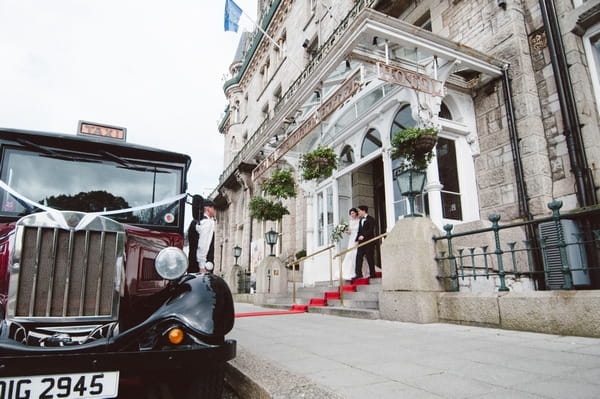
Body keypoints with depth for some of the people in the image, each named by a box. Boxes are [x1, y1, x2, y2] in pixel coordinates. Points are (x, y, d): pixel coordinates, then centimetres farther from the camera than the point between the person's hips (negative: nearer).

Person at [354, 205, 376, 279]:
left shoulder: (370, 219, -4)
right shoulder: (360, 220, 20)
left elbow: (371, 230, -14)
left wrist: (363, 236, -21)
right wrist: (357, 240, 8)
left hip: (369, 241, -7)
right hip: (361, 242, 7)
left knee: (369, 258, -2)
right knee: (359, 257, -2)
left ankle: (372, 274, 8)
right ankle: (358, 274, -2)